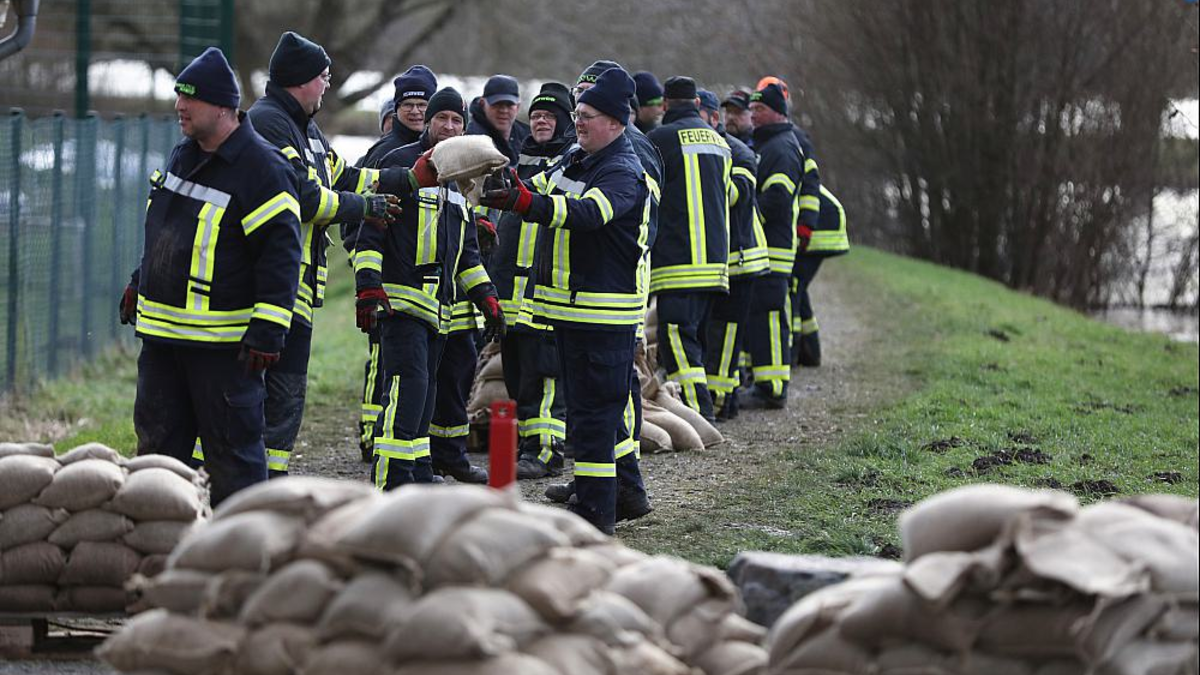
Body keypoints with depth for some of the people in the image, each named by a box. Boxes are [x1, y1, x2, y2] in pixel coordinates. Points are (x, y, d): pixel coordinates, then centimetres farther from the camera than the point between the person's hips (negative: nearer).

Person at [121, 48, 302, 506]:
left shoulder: (262, 168, -14)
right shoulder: (182, 156, 12)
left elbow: (280, 253, -17)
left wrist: (266, 331, -21)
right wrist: (139, 286, 29)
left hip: (224, 345, -8)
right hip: (162, 331, 8)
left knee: (231, 445, -2)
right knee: (157, 439, 11)